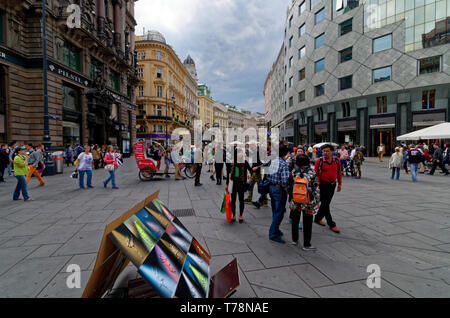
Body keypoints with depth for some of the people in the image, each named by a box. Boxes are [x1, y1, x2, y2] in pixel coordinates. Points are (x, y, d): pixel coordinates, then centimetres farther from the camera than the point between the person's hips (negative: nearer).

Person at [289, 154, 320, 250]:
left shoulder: (294, 173, -7)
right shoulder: (312, 173, -10)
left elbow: (290, 187, 0)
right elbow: (316, 189, -5)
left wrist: (291, 198, 13)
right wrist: (317, 201, 5)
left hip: (295, 202, 2)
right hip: (308, 203, -2)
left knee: (295, 221, 19)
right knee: (307, 223, 9)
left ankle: (295, 240, 32)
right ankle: (306, 245, 17)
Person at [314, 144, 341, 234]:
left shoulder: (337, 161, 2)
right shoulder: (319, 161, -9)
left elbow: (339, 173, 11)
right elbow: (316, 173, -9)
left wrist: (339, 184, 11)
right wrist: (317, 184, -14)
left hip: (332, 185, 5)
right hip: (323, 185, -5)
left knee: (326, 203, 13)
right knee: (325, 204, -1)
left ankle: (318, 218, 31)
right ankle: (331, 224, 8)